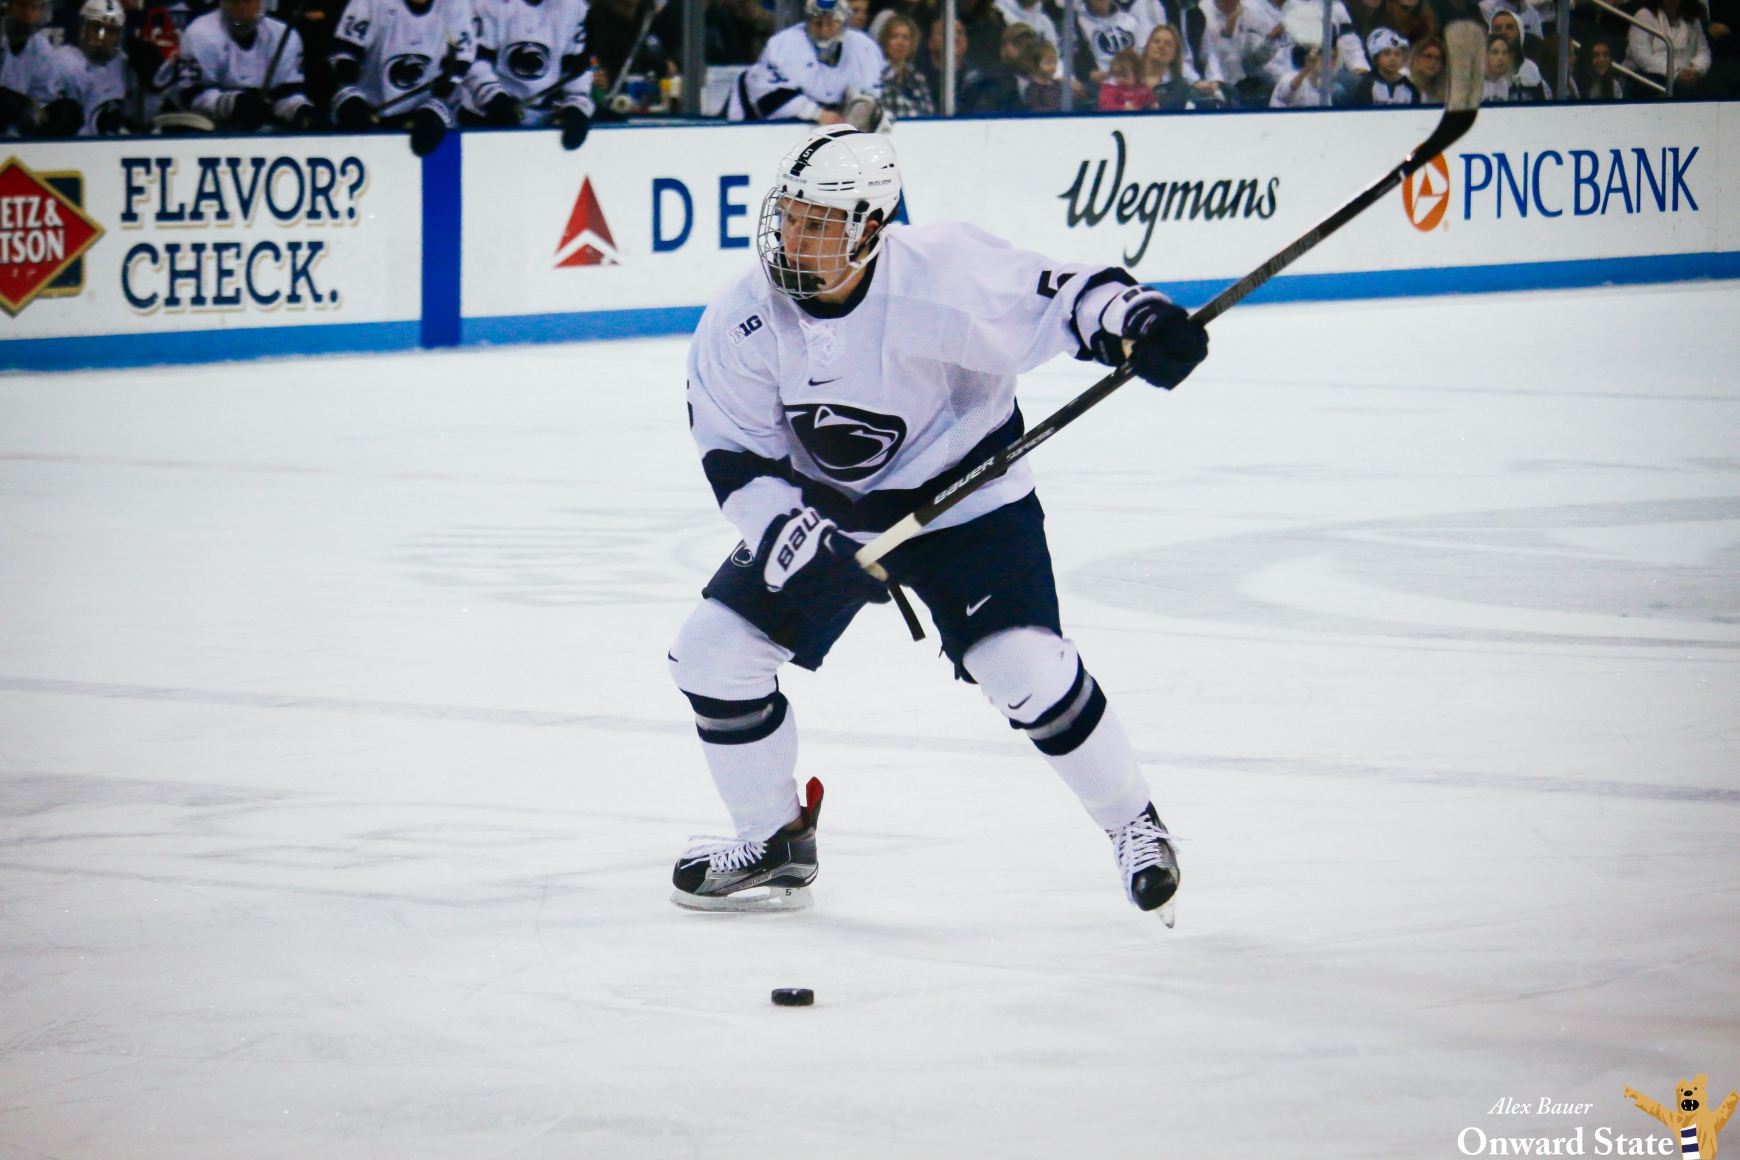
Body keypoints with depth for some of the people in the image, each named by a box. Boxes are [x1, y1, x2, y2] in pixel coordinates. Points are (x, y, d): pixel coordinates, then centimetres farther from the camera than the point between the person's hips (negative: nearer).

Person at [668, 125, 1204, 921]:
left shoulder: (941, 275, -28)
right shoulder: (745, 320, -15)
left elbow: (1054, 296, -24)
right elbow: (733, 453, -8)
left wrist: (1133, 319, -44)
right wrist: (786, 533, -23)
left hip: (963, 500, -4)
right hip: (819, 514, 5)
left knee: (1026, 667, -20)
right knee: (714, 652, -2)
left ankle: (1134, 825, 4)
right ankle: (776, 843, 19)